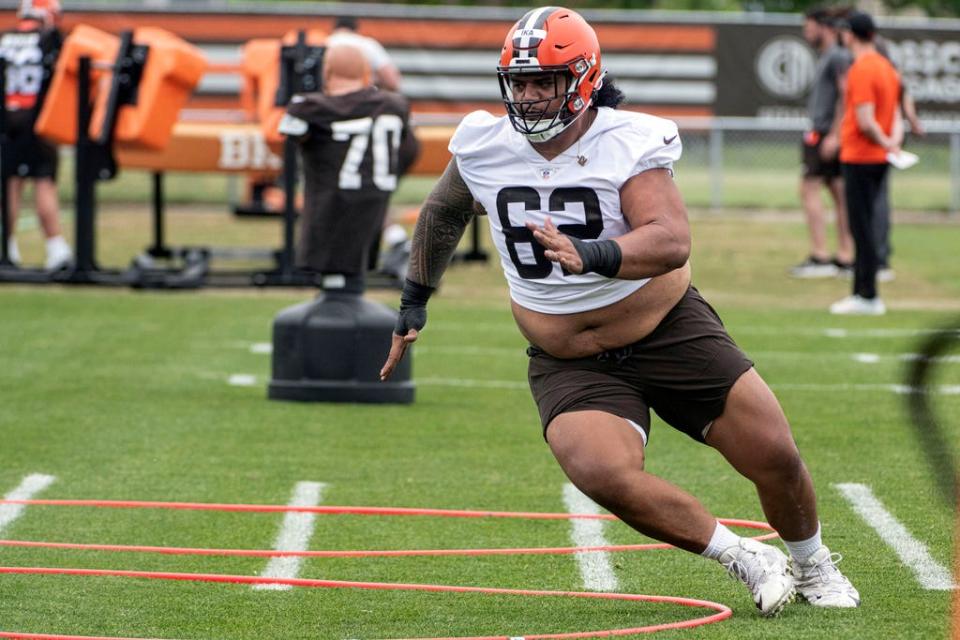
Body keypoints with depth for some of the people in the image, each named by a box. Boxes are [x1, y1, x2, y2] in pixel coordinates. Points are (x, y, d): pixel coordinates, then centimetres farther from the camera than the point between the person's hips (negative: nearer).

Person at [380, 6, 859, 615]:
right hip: (569, 364, 2)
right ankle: (745, 559, -8)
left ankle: (814, 566, 31)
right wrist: (414, 302, 24)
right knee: (602, 473, -26)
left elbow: (673, 241, -32)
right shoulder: (483, 147, -4)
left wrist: (592, 255, -48)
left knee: (775, 456, -2)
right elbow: (443, 214, 18)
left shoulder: (628, 143, -17)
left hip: (670, 332, -2)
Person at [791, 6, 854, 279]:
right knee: (839, 193, 7)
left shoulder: (838, 57, -10)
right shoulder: (825, 58, 20)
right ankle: (845, 259, 7)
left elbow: (846, 96, -18)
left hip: (827, 133, -10)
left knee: (809, 188, -11)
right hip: (822, 132, 10)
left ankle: (820, 257, -14)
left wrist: (834, 134, -23)